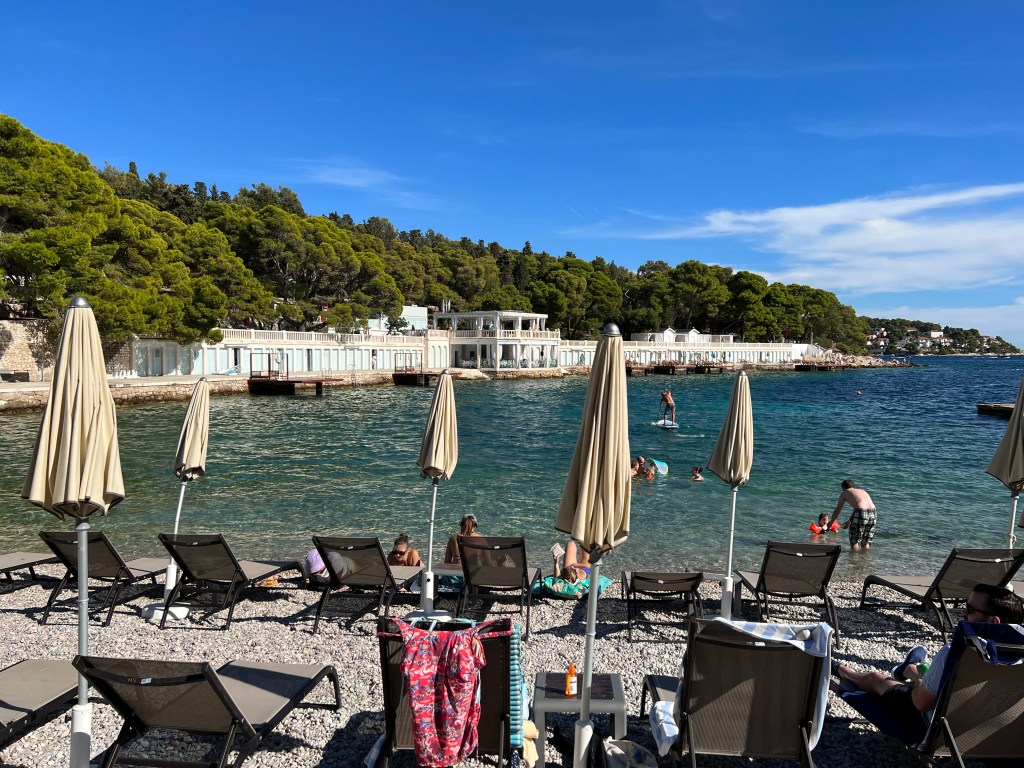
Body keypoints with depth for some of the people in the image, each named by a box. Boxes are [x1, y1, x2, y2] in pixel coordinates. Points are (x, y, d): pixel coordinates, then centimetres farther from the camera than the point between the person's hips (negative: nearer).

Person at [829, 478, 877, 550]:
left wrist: (831, 523, 38)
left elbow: (837, 511, 23)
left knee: (854, 542, 9)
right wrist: (849, 521, 54)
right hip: (873, 514, 5)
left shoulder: (845, 492, 18)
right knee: (865, 543, 19)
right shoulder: (862, 491, 32)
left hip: (861, 513, -5)